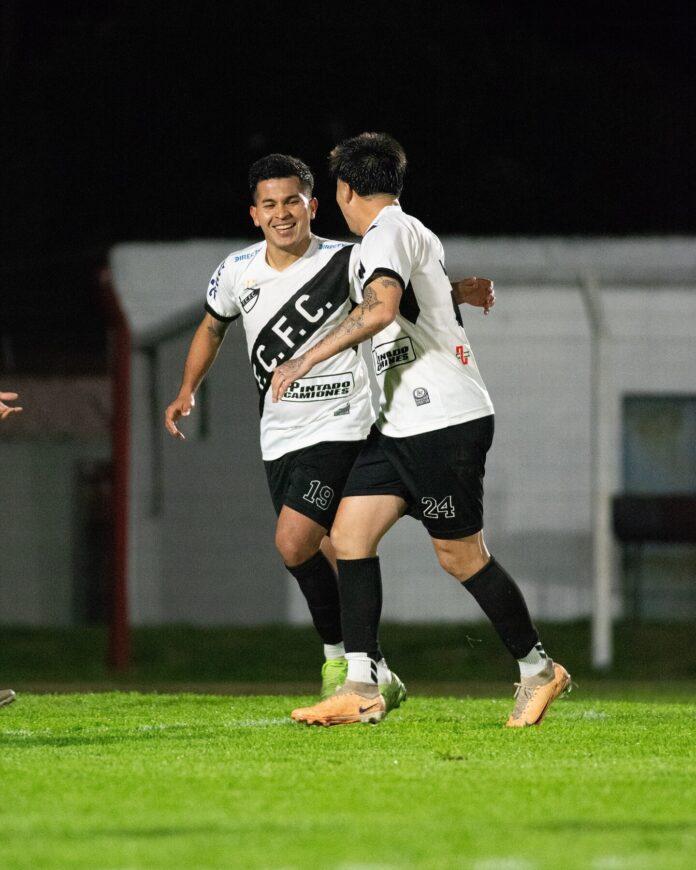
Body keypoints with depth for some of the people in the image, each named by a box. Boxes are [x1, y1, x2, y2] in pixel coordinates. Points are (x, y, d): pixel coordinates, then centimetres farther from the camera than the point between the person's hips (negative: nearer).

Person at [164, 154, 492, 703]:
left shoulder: (346, 262, -11)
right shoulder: (238, 272, 3)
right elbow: (213, 328, 22)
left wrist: (460, 291, -20)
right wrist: (188, 391, 13)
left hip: (338, 426, -5)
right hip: (279, 437, 5)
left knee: (294, 544, -19)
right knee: (332, 556, 9)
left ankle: (339, 654, -2)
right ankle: (374, 676, 20)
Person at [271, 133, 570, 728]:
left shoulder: (390, 231, -11)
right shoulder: (415, 234, 19)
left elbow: (380, 308, -29)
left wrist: (308, 359, -27)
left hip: (444, 419, -10)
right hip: (402, 426, 10)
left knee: (461, 555, -2)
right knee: (350, 535, -1)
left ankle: (539, 669, 14)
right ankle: (362, 689, -6)